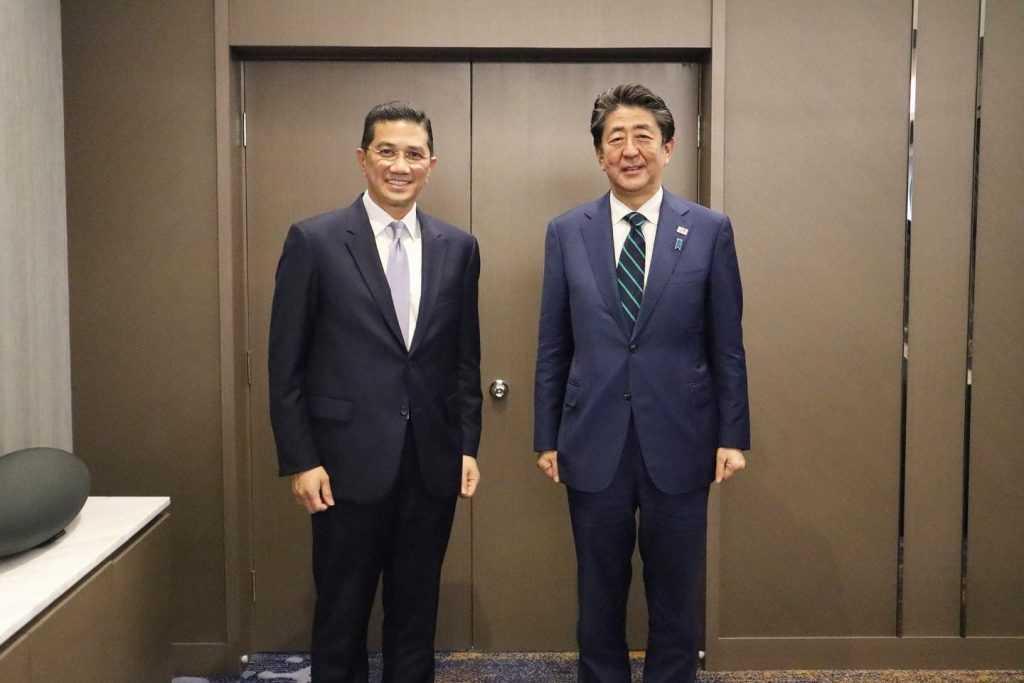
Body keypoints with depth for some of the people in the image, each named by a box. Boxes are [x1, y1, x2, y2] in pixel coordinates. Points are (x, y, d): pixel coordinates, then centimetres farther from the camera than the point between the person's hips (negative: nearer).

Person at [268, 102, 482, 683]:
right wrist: (299, 461, -8)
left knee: (416, 612, 15)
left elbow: (466, 357, 10)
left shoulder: (458, 247, 5)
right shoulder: (314, 240, -4)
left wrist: (468, 445, 5)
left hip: (433, 462, 3)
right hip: (350, 461, -3)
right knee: (342, 614, 12)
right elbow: (286, 364, -4)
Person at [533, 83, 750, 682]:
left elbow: (727, 345, 2)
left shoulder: (710, 230, -1)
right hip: (594, 445, 1)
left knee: (676, 597, 12)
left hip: (678, 443, -1)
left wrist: (733, 435, -1)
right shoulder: (567, 232, 2)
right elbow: (553, 348, 4)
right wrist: (547, 438, 4)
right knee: (600, 595, 14)